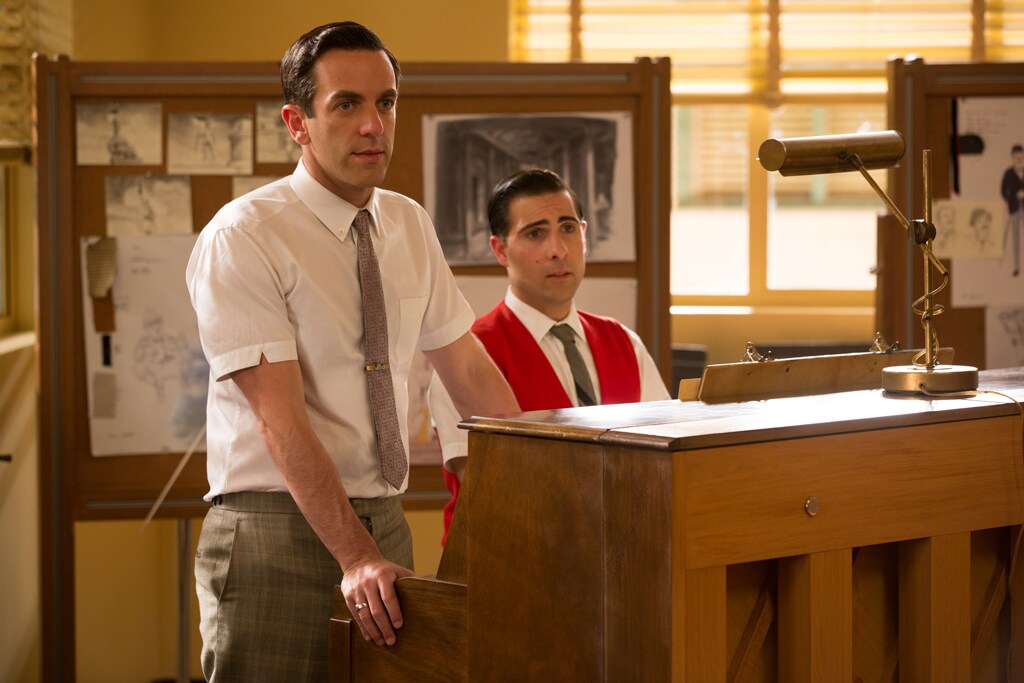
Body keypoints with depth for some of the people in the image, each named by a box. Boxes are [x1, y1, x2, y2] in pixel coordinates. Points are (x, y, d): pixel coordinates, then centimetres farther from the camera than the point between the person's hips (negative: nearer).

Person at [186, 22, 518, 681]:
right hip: (278, 531, -5)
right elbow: (280, 418, -19)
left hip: (386, 523, 6)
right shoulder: (241, 238, -12)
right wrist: (356, 557, -26)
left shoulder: (410, 225, 8)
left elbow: (469, 368, 13)